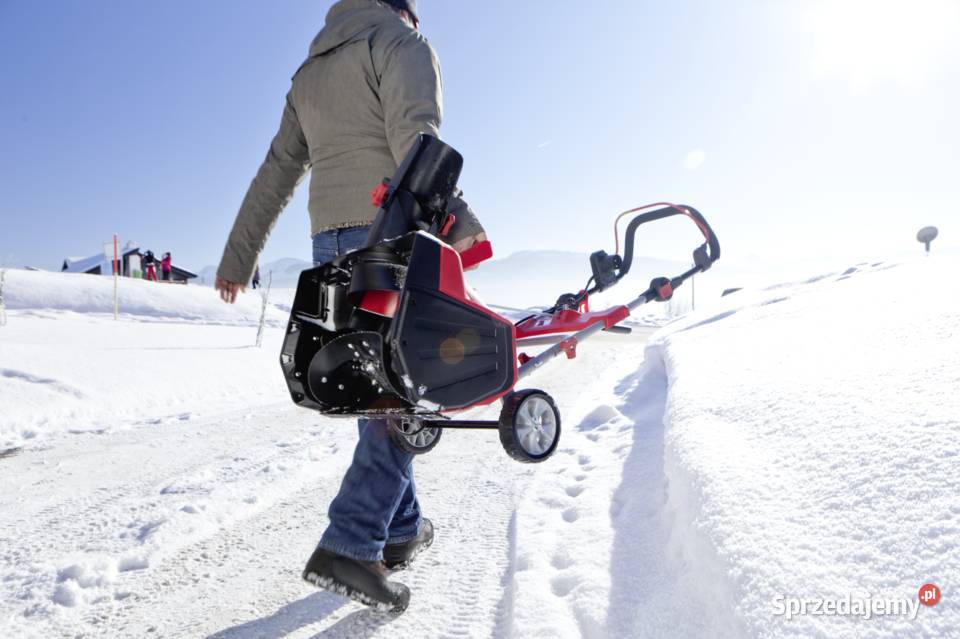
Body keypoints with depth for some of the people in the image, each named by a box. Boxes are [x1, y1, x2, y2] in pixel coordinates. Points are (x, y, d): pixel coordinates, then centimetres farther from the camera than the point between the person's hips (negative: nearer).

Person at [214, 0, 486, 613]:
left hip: (331, 245, 7)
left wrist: (238, 256, 22)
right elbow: (415, 138, -16)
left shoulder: (309, 73, 25)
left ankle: (400, 529, 19)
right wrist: (454, 217, -26)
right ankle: (350, 545, -13)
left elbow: (276, 172, 21)